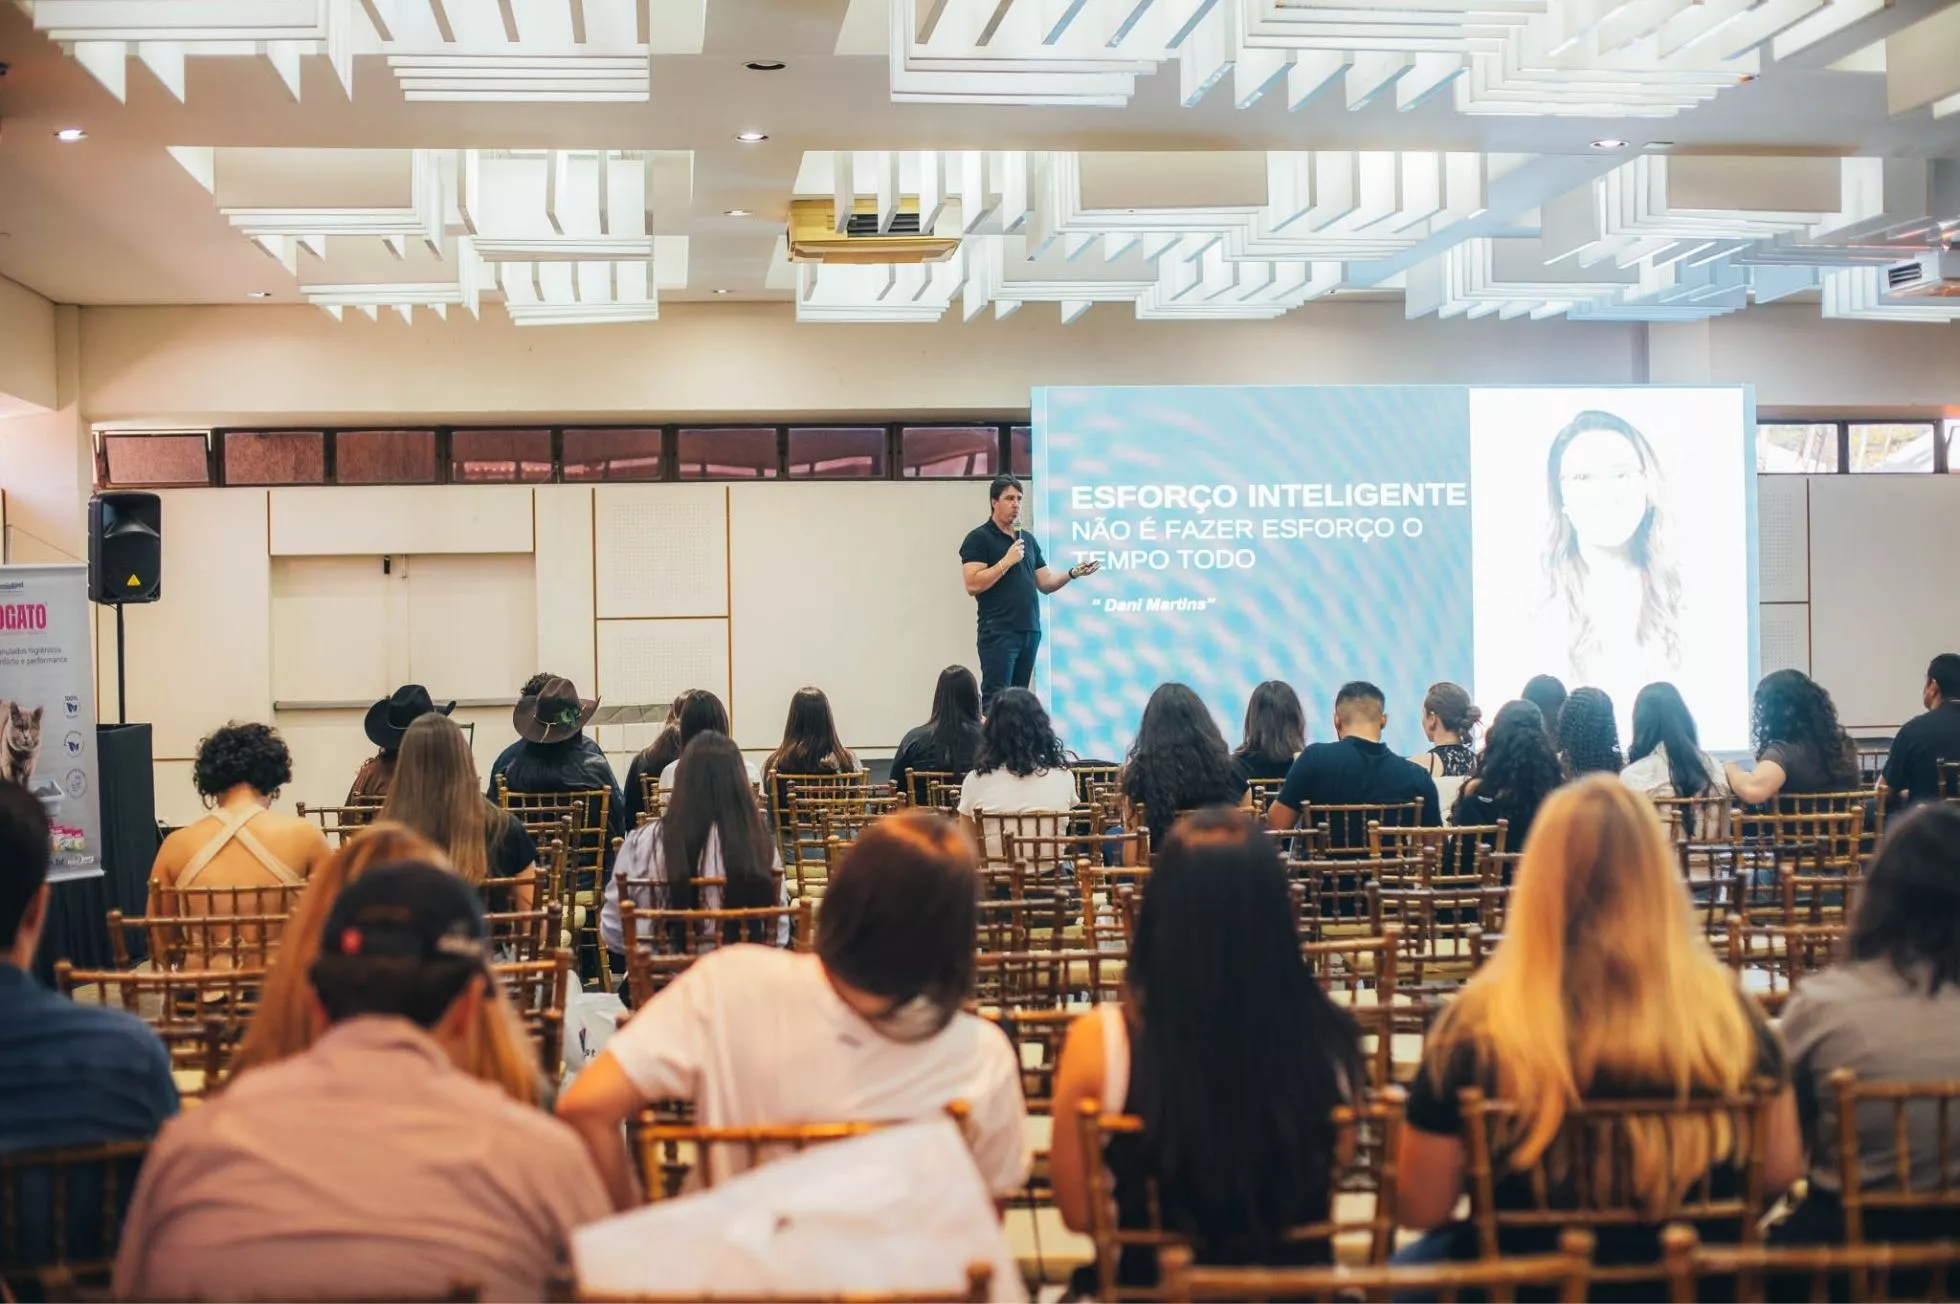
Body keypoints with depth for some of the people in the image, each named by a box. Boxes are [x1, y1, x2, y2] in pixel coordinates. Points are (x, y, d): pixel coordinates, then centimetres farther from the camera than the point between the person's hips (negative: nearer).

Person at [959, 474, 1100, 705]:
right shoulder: (978, 538, -4)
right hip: (998, 632, -7)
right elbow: (973, 584, -15)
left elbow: (1045, 583, 16)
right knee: (996, 700, -12)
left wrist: (1073, 573, 0)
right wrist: (1007, 561, -17)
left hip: (1030, 630, 7)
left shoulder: (1027, 539, 17)